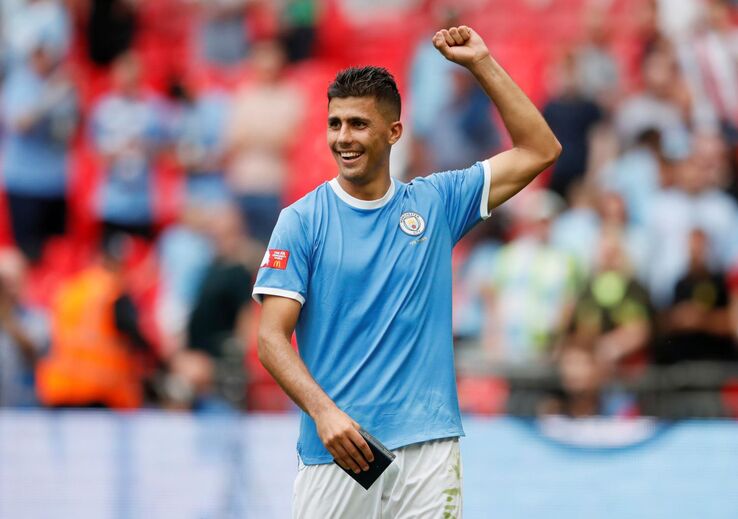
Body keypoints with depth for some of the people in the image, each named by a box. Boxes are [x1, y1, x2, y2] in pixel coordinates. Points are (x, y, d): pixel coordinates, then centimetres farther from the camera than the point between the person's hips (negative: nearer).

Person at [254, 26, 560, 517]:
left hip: (428, 447, 2)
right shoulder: (302, 221, 2)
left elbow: (539, 149, 12)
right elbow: (272, 337, -4)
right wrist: (324, 412, -20)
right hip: (335, 451, -2)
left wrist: (481, 62, 6)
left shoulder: (436, 203, 10)